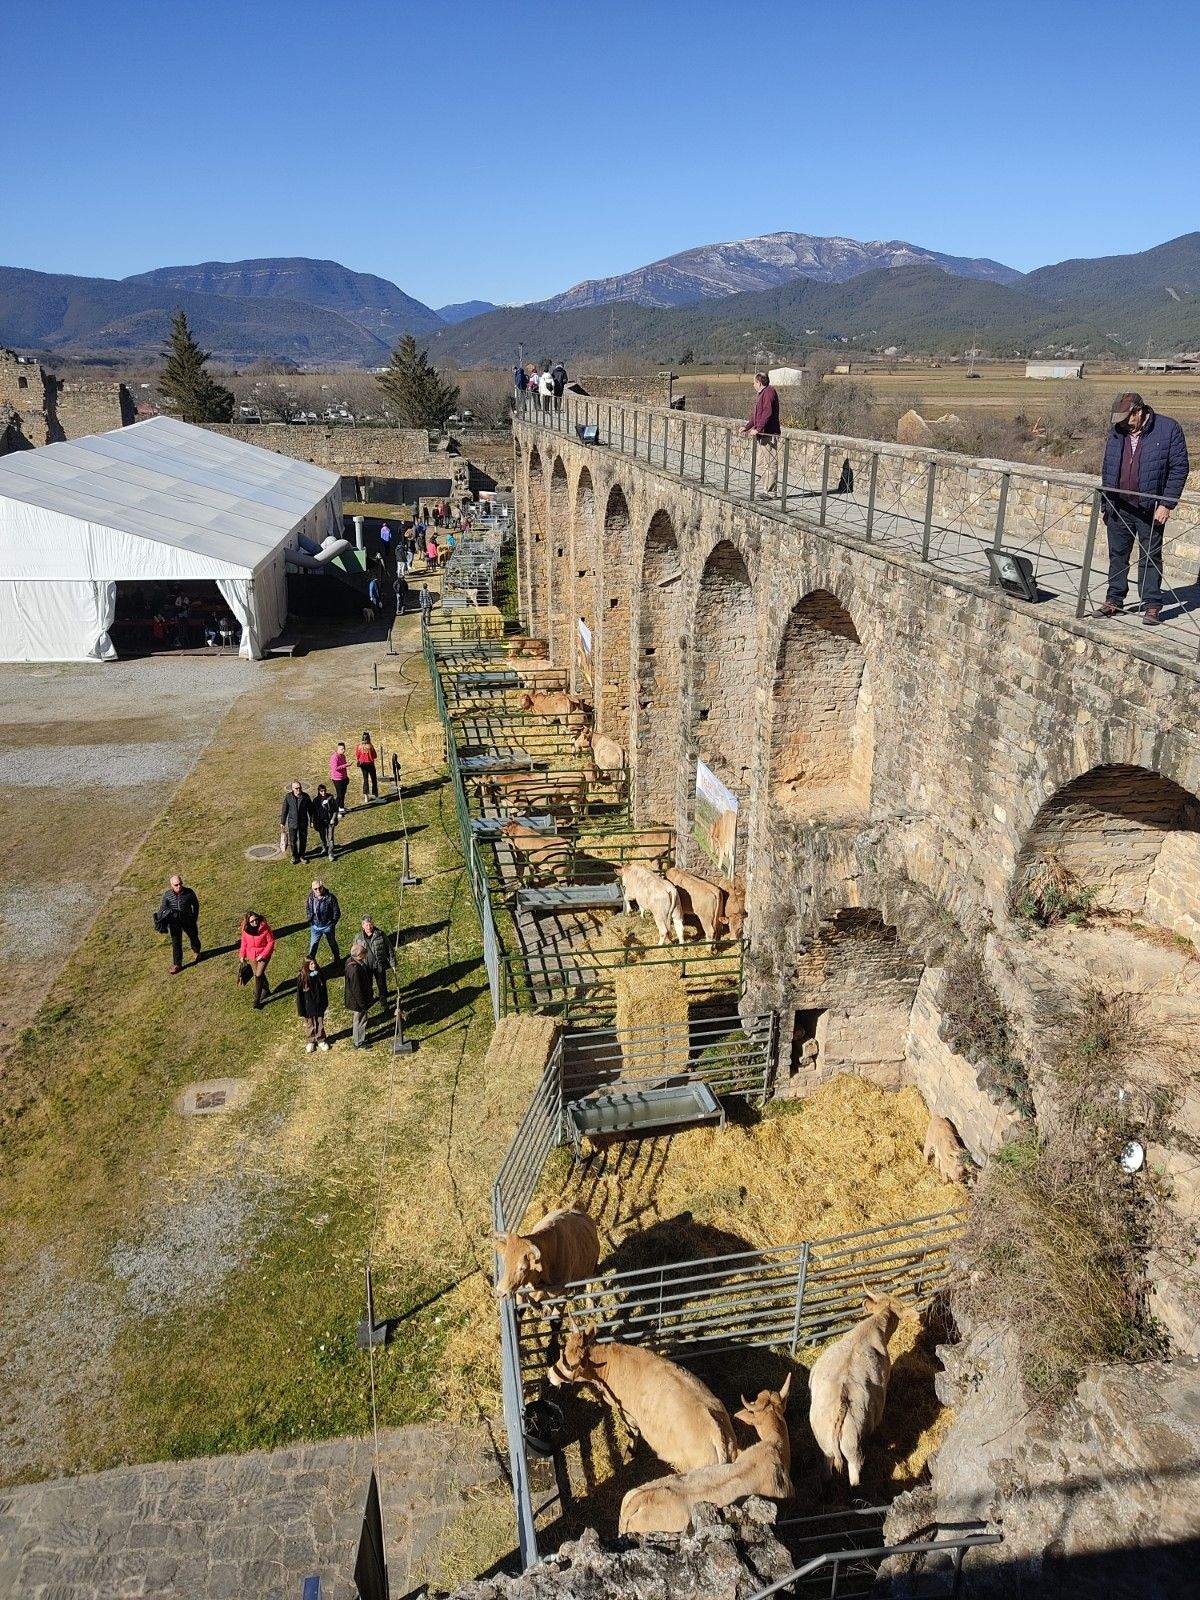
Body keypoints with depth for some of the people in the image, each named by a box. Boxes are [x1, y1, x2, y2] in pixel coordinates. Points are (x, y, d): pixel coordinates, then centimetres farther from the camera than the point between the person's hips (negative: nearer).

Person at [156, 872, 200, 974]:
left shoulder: (189, 892, -18)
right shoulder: (167, 895, -16)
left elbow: (196, 905, -3)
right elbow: (164, 908, -2)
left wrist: (195, 919, 1)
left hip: (188, 920, 0)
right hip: (174, 922, 0)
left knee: (193, 937, 22)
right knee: (176, 943, 4)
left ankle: (196, 952, 53)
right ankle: (177, 964, 17)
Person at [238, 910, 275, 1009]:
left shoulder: (264, 928, -22)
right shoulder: (246, 930, -10)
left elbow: (271, 942, -16)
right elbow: (244, 943, 6)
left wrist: (263, 955, -18)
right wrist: (242, 955, 9)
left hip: (263, 955, -4)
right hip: (251, 956, 4)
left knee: (258, 976, -12)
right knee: (257, 975, 17)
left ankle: (257, 1001, -3)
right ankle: (266, 991, 44)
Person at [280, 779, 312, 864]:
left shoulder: (305, 796, -9)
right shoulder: (288, 797, -10)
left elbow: (310, 809, 2)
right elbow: (284, 810, -1)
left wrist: (312, 821, 4)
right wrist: (282, 822, 3)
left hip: (303, 823, 1)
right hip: (292, 823, -1)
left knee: (303, 840, 12)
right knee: (292, 841, 6)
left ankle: (301, 856, 31)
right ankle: (295, 857, 25)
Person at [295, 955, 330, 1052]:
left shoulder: (320, 974, -10)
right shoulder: (301, 978, -19)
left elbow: (324, 990, 3)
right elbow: (299, 995, -12)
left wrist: (325, 1004, 8)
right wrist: (301, 1011, -9)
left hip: (319, 1005, 2)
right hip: (308, 1007, -2)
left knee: (320, 1023, 15)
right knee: (311, 1025, 16)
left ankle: (321, 1040, 36)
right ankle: (311, 1041, 38)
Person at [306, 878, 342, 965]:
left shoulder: (330, 897, -21)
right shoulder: (311, 897, -10)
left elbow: (336, 912, -12)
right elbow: (308, 909, 9)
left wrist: (332, 923, -13)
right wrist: (310, 920, 1)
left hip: (328, 926, -2)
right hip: (315, 927, 2)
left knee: (332, 944, 19)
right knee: (313, 945, 12)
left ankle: (337, 960, 41)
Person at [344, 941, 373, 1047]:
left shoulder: (351, 960, -7)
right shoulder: (354, 969, -37)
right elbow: (357, 990, -29)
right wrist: (363, 1005, -18)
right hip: (358, 1002, -9)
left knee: (360, 1020, 28)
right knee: (360, 1021, 12)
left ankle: (361, 1037, 47)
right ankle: (359, 1044, 32)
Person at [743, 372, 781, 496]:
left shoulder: (769, 393, -12)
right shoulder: (760, 394, 21)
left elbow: (767, 413, -23)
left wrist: (758, 429, -28)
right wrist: (747, 427, 23)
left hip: (769, 434, -11)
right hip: (762, 434, 11)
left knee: (770, 463, -8)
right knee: (761, 463, 13)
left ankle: (770, 491, -6)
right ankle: (765, 488, 18)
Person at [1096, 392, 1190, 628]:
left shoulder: (1168, 429, -5)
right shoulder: (1116, 432, 8)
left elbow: (1179, 468, -6)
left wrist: (1167, 504, -12)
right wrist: (1105, 505, 14)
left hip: (1150, 509, -4)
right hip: (1118, 508, 4)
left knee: (1150, 557, 2)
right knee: (1117, 555, 10)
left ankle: (1152, 605, 9)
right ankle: (1114, 600, 21)